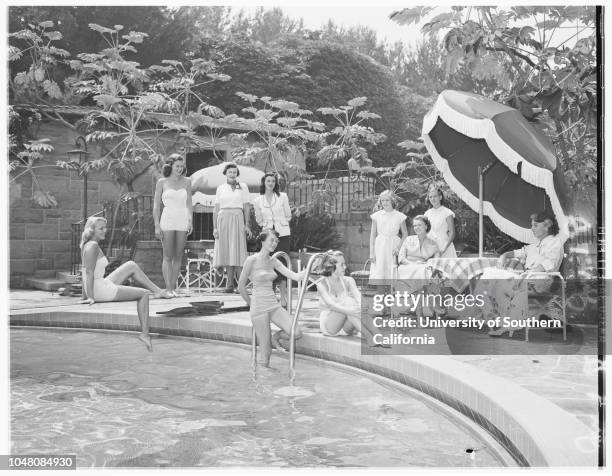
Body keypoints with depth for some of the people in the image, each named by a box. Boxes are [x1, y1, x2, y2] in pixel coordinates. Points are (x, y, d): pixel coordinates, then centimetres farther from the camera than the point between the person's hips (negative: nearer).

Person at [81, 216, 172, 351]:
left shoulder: (86, 245, 12)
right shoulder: (93, 246, -18)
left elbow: (85, 272, 16)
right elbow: (89, 272, -23)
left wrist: (85, 296, 19)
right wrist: (91, 297, -24)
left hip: (102, 285, 10)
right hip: (101, 291, -10)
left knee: (132, 266, 19)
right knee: (143, 294, 2)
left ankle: (157, 290, 26)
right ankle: (145, 333, 3)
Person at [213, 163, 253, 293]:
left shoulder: (243, 187, 7)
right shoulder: (220, 188, 12)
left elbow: (246, 207, 5)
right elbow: (216, 209, 10)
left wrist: (246, 225, -4)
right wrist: (214, 227, 3)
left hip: (237, 220, -2)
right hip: (223, 220, 2)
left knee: (236, 250, -7)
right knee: (225, 251, 1)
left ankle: (230, 283, -5)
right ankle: (231, 280, 12)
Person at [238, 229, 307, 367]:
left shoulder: (273, 261, 8)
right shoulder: (252, 260, -10)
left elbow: (296, 276, 1)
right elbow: (241, 287, -4)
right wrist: (251, 304, 6)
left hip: (274, 305, 6)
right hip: (259, 307, -6)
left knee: (297, 333, -12)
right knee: (266, 351, -4)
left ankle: (276, 336, 19)